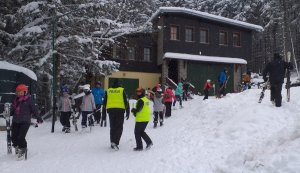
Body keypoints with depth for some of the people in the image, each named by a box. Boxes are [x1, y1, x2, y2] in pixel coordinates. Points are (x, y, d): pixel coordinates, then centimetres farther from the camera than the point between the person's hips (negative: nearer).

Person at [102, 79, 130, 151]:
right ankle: (115, 143, -13)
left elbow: (104, 103, 14)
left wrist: (104, 113, 19)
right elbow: (126, 102, 1)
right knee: (119, 127, 0)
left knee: (112, 127, 14)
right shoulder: (122, 90, 4)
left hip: (110, 110, 3)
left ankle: (112, 142, 17)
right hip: (120, 110, -3)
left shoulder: (108, 91, 13)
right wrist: (127, 112, 5)